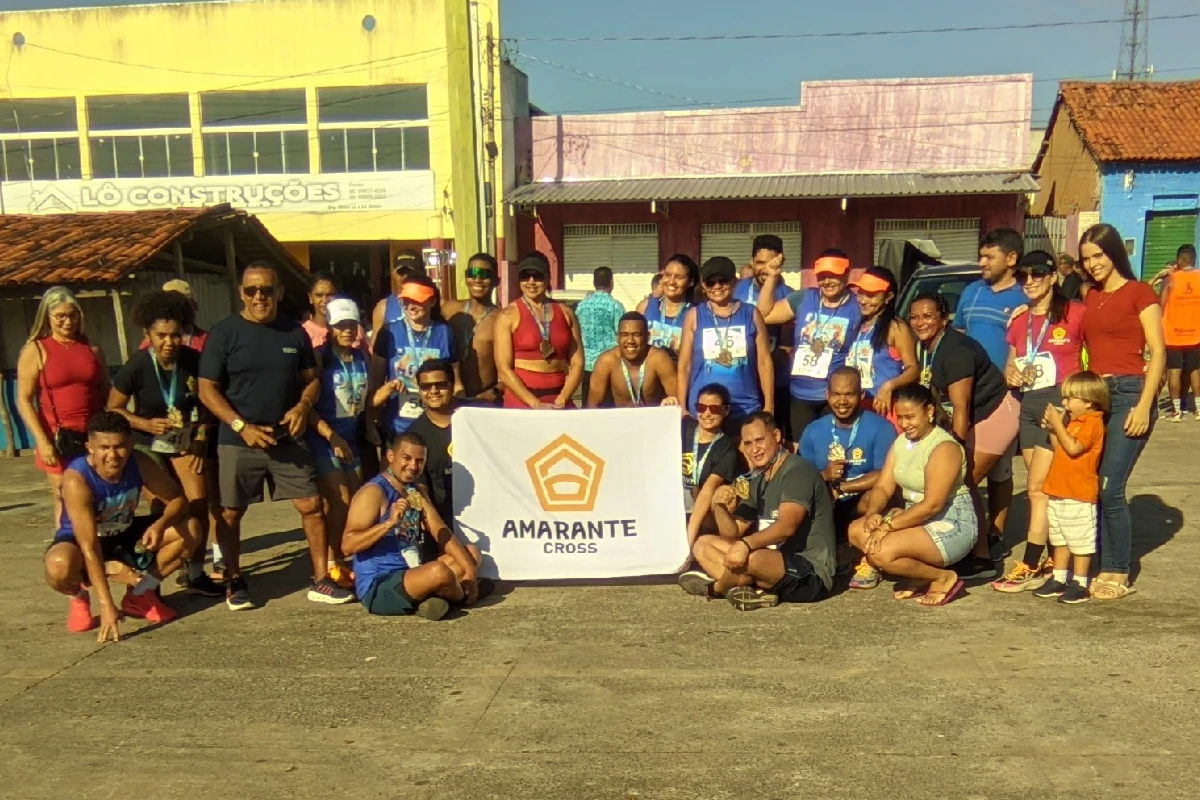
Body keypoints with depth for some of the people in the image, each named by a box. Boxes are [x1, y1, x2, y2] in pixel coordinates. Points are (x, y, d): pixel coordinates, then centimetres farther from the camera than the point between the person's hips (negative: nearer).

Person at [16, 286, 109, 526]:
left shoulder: (92, 349, 10)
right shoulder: (35, 350, 0)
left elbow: (107, 394, 14)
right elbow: (24, 400, -4)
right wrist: (42, 440, -12)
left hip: (94, 435, 3)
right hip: (58, 437, -3)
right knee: (64, 499, 1)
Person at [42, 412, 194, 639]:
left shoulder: (140, 463, -21)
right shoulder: (76, 479, -33)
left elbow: (178, 500, -10)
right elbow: (89, 547, -37)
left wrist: (161, 524, -35)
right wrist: (106, 605, -40)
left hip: (124, 535, 4)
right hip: (79, 540, -4)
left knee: (189, 531, -15)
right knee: (59, 568, -39)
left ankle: (139, 595, 4)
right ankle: (79, 599, 0)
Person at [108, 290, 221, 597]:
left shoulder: (194, 361, -12)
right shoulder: (137, 367, -19)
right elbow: (112, 409, -9)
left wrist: (201, 440, -6)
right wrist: (147, 424, -23)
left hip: (185, 440, 2)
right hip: (149, 444, -2)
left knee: (199, 504, -6)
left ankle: (195, 574, 9)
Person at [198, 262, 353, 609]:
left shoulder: (294, 332, 5)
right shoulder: (224, 333, -4)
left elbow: (312, 378, 12)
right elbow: (207, 390, -5)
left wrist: (303, 406, -9)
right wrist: (242, 427, -15)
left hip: (287, 439, 2)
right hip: (238, 441, -2)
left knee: (312, 505, -1)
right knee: (230, 513, 8)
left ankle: (321, 581, 11)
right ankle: (234, 582, 27)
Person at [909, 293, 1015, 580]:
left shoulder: (955, 350, -24)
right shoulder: (925, 347, 3)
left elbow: (961, 406, -26)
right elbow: (936, 395, 8)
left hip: (994, 414, -9)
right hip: (975, 417, 9)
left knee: (961, 482, -11)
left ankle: (981, 558, 1)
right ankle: (978, 554, 18)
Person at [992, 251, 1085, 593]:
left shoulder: (1074, 313, -5)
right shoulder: (1018, 320, 12)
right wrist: (1010, 373, 0)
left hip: (1060, 402, -6)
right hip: (1027, 404, 6)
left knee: (1037, 487, -8)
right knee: (1047, 489, 10)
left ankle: (1030, 566, -2)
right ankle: (1057, 559, 19)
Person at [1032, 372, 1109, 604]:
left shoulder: (1092, 422, -14)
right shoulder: (1073, 422, 17)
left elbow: (1073, 448, -25)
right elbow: (1059, 449, 16)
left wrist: (1058, 424, -20)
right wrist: (1052, 428, 5)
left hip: (1079, 496, -10)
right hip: (1059, 493, 10)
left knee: (1080, 541, -1)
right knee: (1060, 540, 16)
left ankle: (1080, 584, 5)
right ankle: (1058, 579, 24)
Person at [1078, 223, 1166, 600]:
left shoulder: (1138, 293, -2)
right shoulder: (1090, 298, 16)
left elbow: (1157, 351, -6)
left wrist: (1144, 405, -14)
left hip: (1128, 393, -6)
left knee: (1109, 488, -10)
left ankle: (1118, 574, 3)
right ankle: (1102, 565, 12)